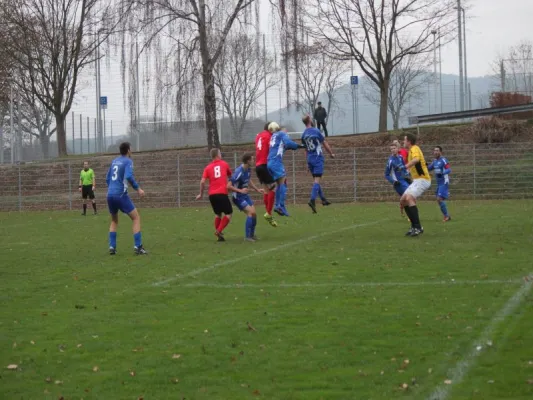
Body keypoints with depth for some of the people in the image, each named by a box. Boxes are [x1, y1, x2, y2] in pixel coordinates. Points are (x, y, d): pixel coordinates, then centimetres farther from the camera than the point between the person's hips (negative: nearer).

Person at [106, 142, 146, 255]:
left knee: (114, 220, 23)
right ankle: (137, 246, -7)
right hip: (121, 195, -7)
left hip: (110, 195, 7)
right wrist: (138, 189, -13)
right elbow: (129, 176, -20)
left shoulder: (114, 161, 16)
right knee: (136, 217, 2)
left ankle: (112, 247, 12)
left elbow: (107, 179, 20)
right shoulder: (128, 161, -4)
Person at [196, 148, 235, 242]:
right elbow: (230, 175, 25)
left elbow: (202, 182, -2)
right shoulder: (224, 164, 8)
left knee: (218, 214, 21)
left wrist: (201, 194, 10)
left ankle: (219, 234, 16)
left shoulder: (208, 167, 9)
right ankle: (219, 231, -13)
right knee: (229, 213, 4)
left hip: (212, 194, 4)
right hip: (222, 193, -4)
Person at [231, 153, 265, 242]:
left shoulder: (248, 169, -1)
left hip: (245, 195, 8)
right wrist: (240, 190, -33)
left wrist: (257, 189, 18)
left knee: (254, 213, 7)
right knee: (250, 212, -18)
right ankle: (247, 236, -11)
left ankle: (252, 235, 23)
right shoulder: (239, 172, -28)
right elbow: (229, 186, -27)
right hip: (238, 197, -8)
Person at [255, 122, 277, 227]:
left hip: (258, 166, 8)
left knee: (266, 190, 11)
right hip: (265, 165, -8)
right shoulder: (268, 136, -5)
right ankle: (269, 213, -13)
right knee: (273, 189, -7)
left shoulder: (259, 136, 18)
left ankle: (268, 214, 9)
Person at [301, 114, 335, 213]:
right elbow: (325, 143, -2)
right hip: (318, 158, -5)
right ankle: (312, 200, -24)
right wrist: (331, 153, 12)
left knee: (316, 179, 15)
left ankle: (323, 199, 22)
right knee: (317, 180, -9)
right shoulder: (316, 131, -9)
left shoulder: (303, 134, 5)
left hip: (310, 159, 5)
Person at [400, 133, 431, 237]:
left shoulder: (414, 149, -14)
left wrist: (406, 166, -43)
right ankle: (414, 226, 12)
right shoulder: (412, 150, 16)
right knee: (403, 200, 9)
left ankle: (418, 227, -29)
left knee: (409, 198, -27)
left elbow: (416, 159, -37)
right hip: (417, 180, 10)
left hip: (422, 180, -10)